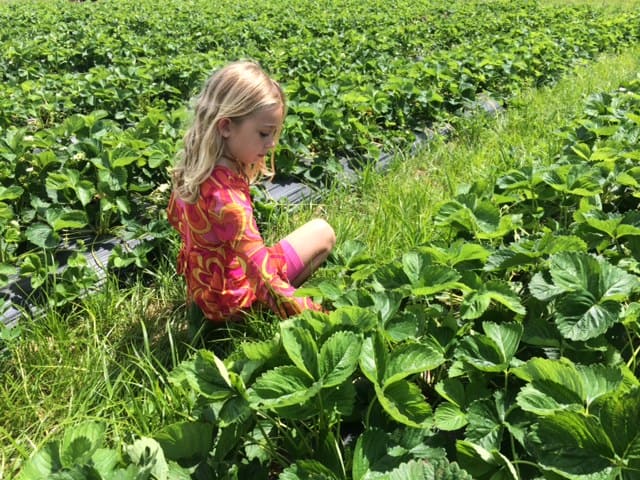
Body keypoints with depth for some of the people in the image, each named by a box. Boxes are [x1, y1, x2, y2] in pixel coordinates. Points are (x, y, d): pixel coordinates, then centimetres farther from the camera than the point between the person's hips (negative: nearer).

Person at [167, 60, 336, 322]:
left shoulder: (192, 167, -8)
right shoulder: (227, 196, -34)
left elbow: (175, 216, 13)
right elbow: (264, 279, -39)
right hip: (230, 301, -8)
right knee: (322, 232, -4)